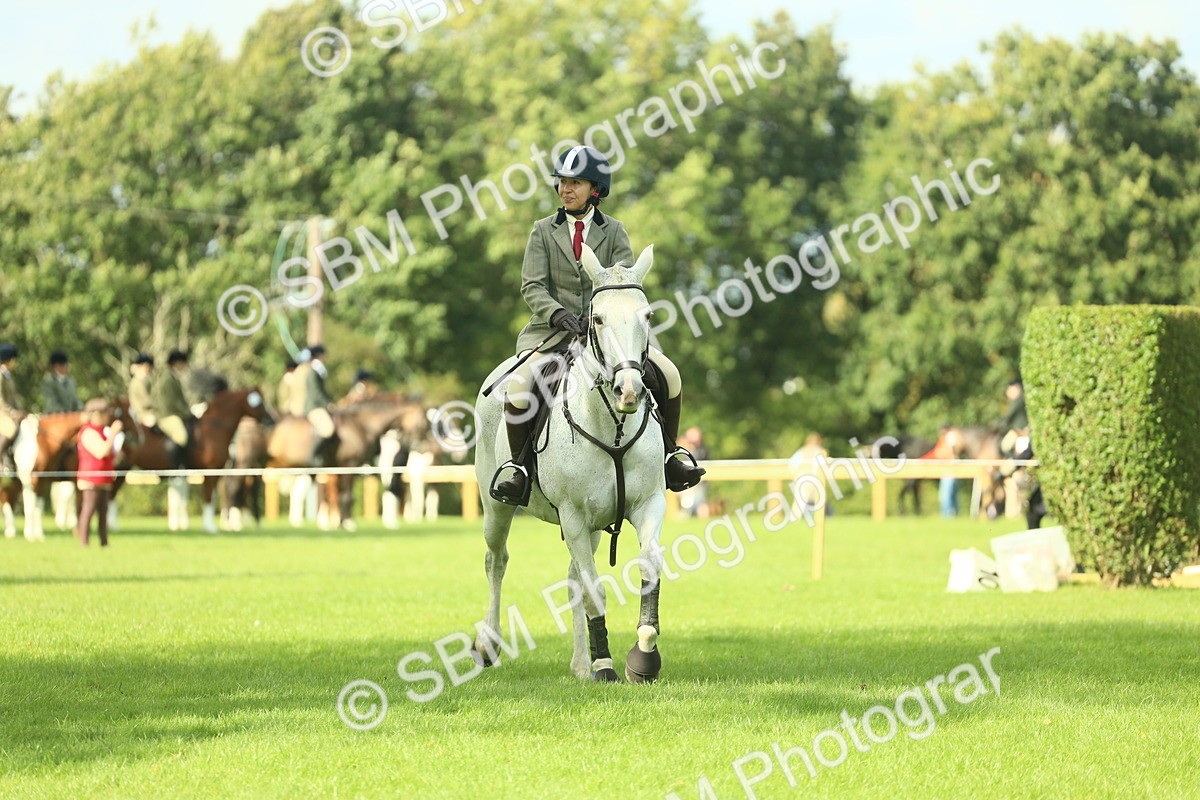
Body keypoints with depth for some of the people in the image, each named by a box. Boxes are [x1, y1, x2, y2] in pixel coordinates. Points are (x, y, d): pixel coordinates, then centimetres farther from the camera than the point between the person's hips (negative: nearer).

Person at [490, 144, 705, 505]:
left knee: (669, 375, -14)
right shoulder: (543, 231, 6)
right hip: (555, 328, -1)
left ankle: (670, 451, 8)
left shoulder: (613, 231, 7)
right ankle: (518, 463, -11)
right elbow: (532, 286, -2)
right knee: (519, 386, -28)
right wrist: (557, 313, -22)